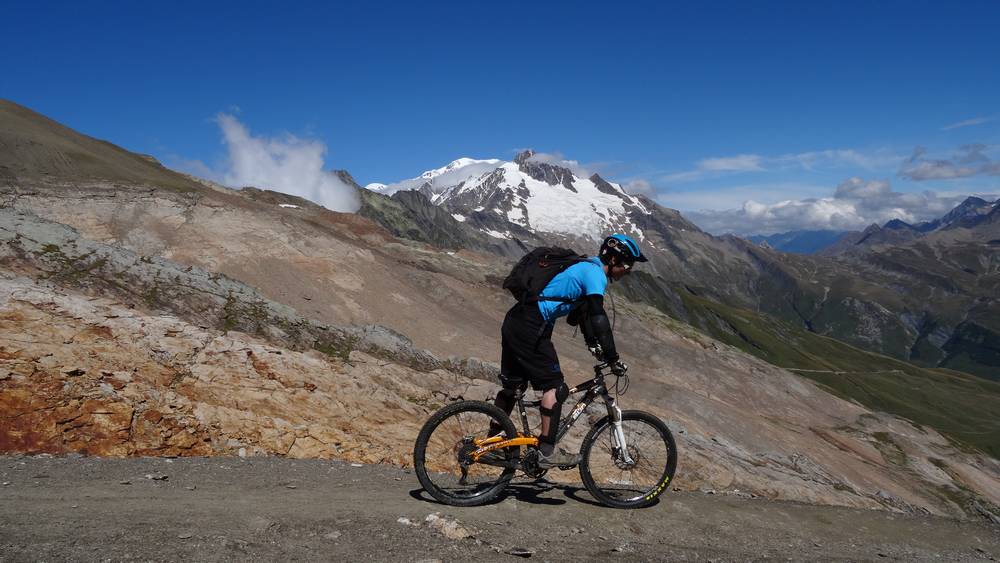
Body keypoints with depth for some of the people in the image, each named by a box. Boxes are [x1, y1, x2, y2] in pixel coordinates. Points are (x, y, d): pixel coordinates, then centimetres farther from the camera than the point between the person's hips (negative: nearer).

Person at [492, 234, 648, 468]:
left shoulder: (585, 268, 20)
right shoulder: (595, 273, -11)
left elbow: (582, 311, 28)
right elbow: (599, 318, -21)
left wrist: (593, 343, 21)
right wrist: (613, 359, -19)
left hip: (514, 323, 10)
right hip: (531, 328, -10)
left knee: (512, 385, 17)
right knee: (554, 386, -5)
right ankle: (547, 452, -3)